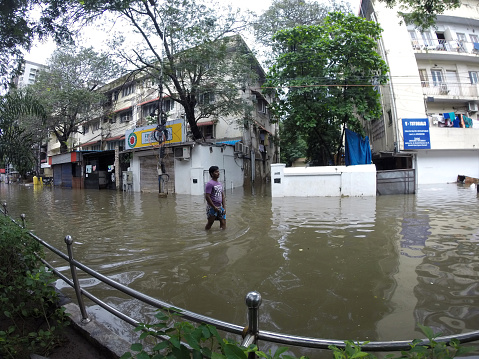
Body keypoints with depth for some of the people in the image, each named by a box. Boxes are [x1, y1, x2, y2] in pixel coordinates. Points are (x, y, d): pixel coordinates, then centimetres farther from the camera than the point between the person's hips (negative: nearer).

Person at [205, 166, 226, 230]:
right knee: (210, 223, 3)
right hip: (212, 208, -7)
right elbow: (207, 197, -18)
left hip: (220, 207, 7)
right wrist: (214, 207, -16)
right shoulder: (210, 184, -13)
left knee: (223, 223, 7)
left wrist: (224, 207, 5)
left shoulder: (220, 184, 11)